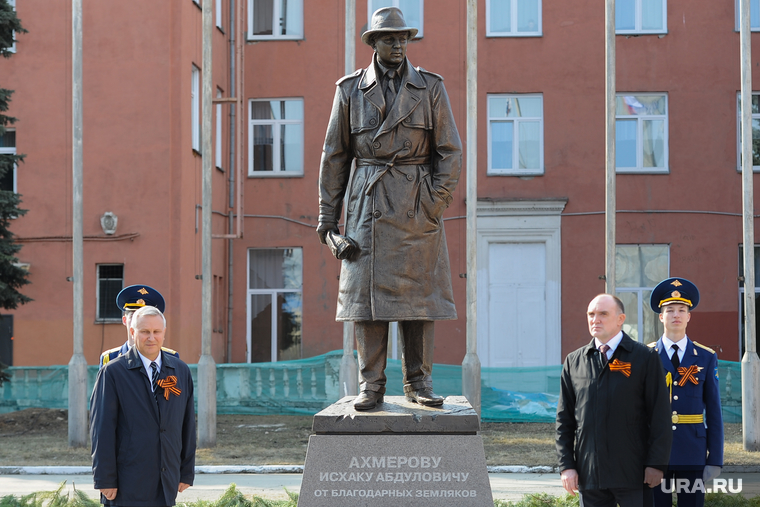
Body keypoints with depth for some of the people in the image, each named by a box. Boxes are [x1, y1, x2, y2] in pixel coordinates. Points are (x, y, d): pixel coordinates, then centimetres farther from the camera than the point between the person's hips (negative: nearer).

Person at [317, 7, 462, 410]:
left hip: (417, 206, 0)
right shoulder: (350, 89, 6)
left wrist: (435, 202, -6)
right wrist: (327, 213, 6)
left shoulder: (430, 87, 5)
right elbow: (334, 154, 9)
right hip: (366, 204, 0)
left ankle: (418, 381, 8)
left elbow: (450, 150, 4)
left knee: (419, 291, 0)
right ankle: (371, 384, 2)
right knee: (366, 291, -3)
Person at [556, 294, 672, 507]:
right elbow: (564, 419, 11)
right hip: (589, 475, 3)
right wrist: (566, 465, 3)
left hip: (633, 474, -3)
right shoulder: (574, 362, 10)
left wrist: (656, 464, -7)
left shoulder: (645, 358, 1)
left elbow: (660, 416, -1)